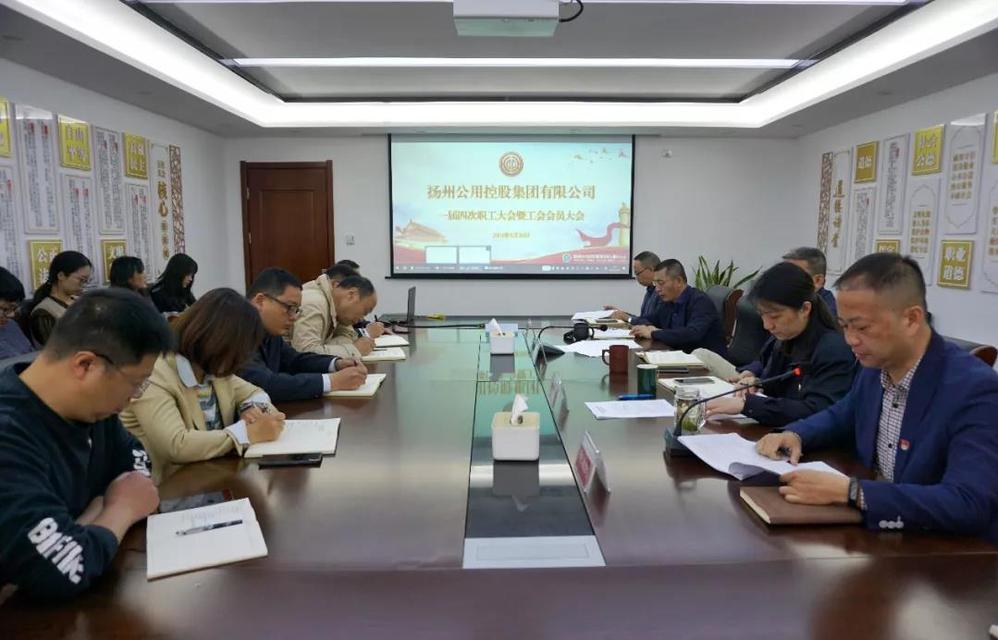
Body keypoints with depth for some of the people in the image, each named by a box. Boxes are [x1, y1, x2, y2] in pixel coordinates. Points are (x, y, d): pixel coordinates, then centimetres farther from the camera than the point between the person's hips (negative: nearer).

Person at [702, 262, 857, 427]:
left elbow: (816, 414, -30)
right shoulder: (784, 337, 3)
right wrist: (750, 374, 1)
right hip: (771, 431, 7)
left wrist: (747, 404, -33)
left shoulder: (835, 352, -20)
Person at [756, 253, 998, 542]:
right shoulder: (876, 367, -2)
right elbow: (840, 418, 17)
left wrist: (848, 491, -35)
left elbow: (970, 506, -31)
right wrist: (794, 434, -4)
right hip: (874, 527, 6)